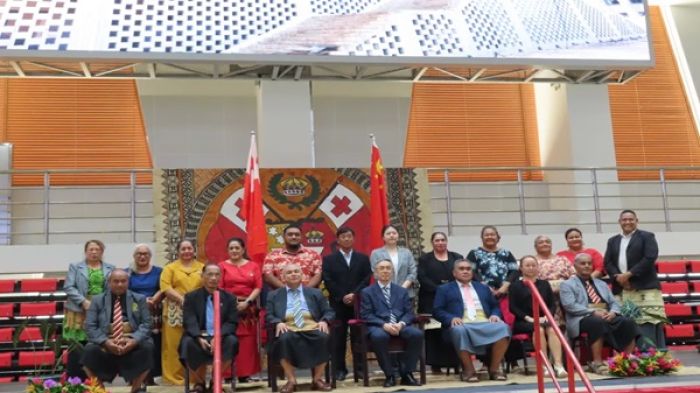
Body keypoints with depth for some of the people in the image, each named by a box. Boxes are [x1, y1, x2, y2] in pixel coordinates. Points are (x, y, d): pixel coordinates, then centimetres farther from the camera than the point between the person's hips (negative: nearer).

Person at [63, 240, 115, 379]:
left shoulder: (110, 268, 13)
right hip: (79, 312, -2)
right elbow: (68, 287, -2)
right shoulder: (75, 267, 8)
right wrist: (84, 302, -13)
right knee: (77, 348, -4)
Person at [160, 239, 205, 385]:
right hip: (176, 311, -1)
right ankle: (175, 377, 5)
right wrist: (182, 299, -15)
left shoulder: (203, 267, 14)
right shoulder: (170, 267, 8)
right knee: (174, 345, -1)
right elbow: (166, 288, -4)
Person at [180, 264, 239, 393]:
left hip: (220, 337, 1)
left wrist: (218, 336, -20)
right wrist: (200, 338, -24)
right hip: (198, 336, -1)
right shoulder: (191, 297, 8)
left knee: (232, 341, -31)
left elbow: (232, 322, 0)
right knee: (188, 343, -33)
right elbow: (189, 322, -5)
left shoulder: (229, 298, 10)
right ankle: (199, 382, -8)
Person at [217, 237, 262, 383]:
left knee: (247, 342, 0)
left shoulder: (253, 266, 12)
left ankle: (245, 373, 5)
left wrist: (247, 302, -10)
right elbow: (219, 288, -1)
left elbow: (258, 287, 4)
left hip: (248, 308, 2)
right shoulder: (222, 265, 6)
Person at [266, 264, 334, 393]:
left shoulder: (315, 293, 22)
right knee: (284, 339, -37)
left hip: (312, 328, 1)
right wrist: (278, 322, -12)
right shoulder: (274, 295, 20)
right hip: (288, 329, -1)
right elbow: (268, 315, 10)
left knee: (324, 337, -32)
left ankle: (317, 379, -16)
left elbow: (328, 311, 17)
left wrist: (324, 321, -6)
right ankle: (291, 380, -23)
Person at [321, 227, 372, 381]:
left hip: (359, 303, 1)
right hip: (338, 304, -1)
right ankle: (339, 369, 6)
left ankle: (360, 367, 10)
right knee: (339, 338, -1)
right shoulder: (329, 259, 8)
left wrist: (354, 294, -11)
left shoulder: (363, 258, 12)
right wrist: (342, 297, -11)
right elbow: (328, 281, -2)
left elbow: (367, 279, 2)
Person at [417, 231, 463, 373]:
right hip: (431, 301, -1)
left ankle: (456, 361, 0)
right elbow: (422, 278, -4)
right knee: (434, 332, -5)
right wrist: (438, 289, -16)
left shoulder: (457, 258, 15)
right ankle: (435, 363, -1)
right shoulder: (424, 259, 10)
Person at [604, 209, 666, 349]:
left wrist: (629, 274, -12)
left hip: (645, 288, -4)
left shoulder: (647, 236, 8)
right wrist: (618, 277, -8)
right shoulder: (612, 241, 21)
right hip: (621, 290, 4)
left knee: (648, 325, -10)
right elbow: (607, 263, 12)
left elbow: (650, 258, -6)